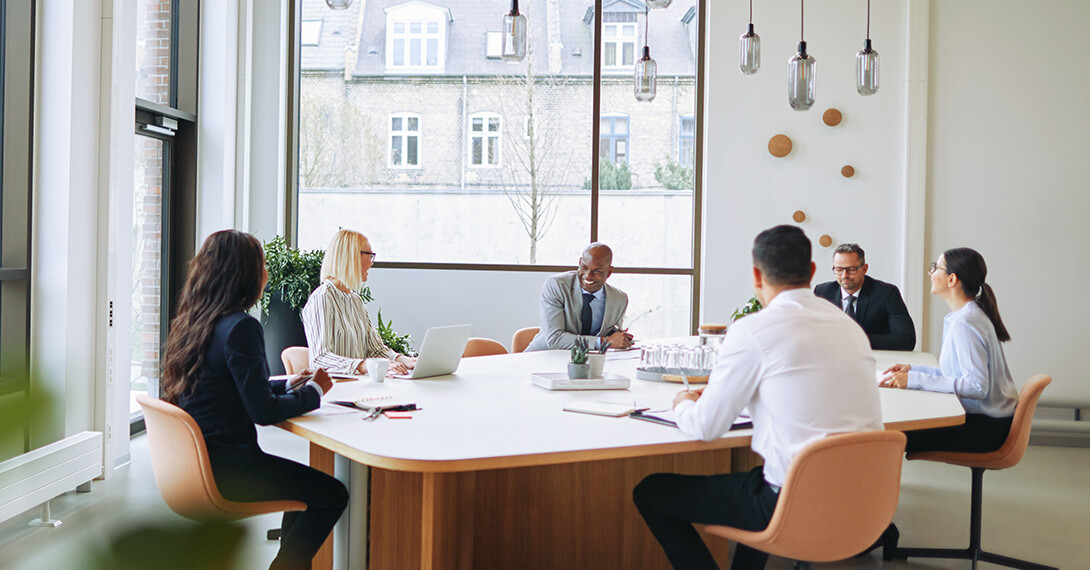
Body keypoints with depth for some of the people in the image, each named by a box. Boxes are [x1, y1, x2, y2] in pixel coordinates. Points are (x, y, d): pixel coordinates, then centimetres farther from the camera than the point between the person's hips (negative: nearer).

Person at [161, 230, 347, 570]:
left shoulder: (192, 321, 6)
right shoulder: (240, 328, -20)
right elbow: (264, 411, -20)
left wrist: (289, 385, 13)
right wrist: (314, 390, -5)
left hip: (197, 461, 9)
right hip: (227, 469, -9)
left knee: (304, 480, 24)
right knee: (332, 495, -1)